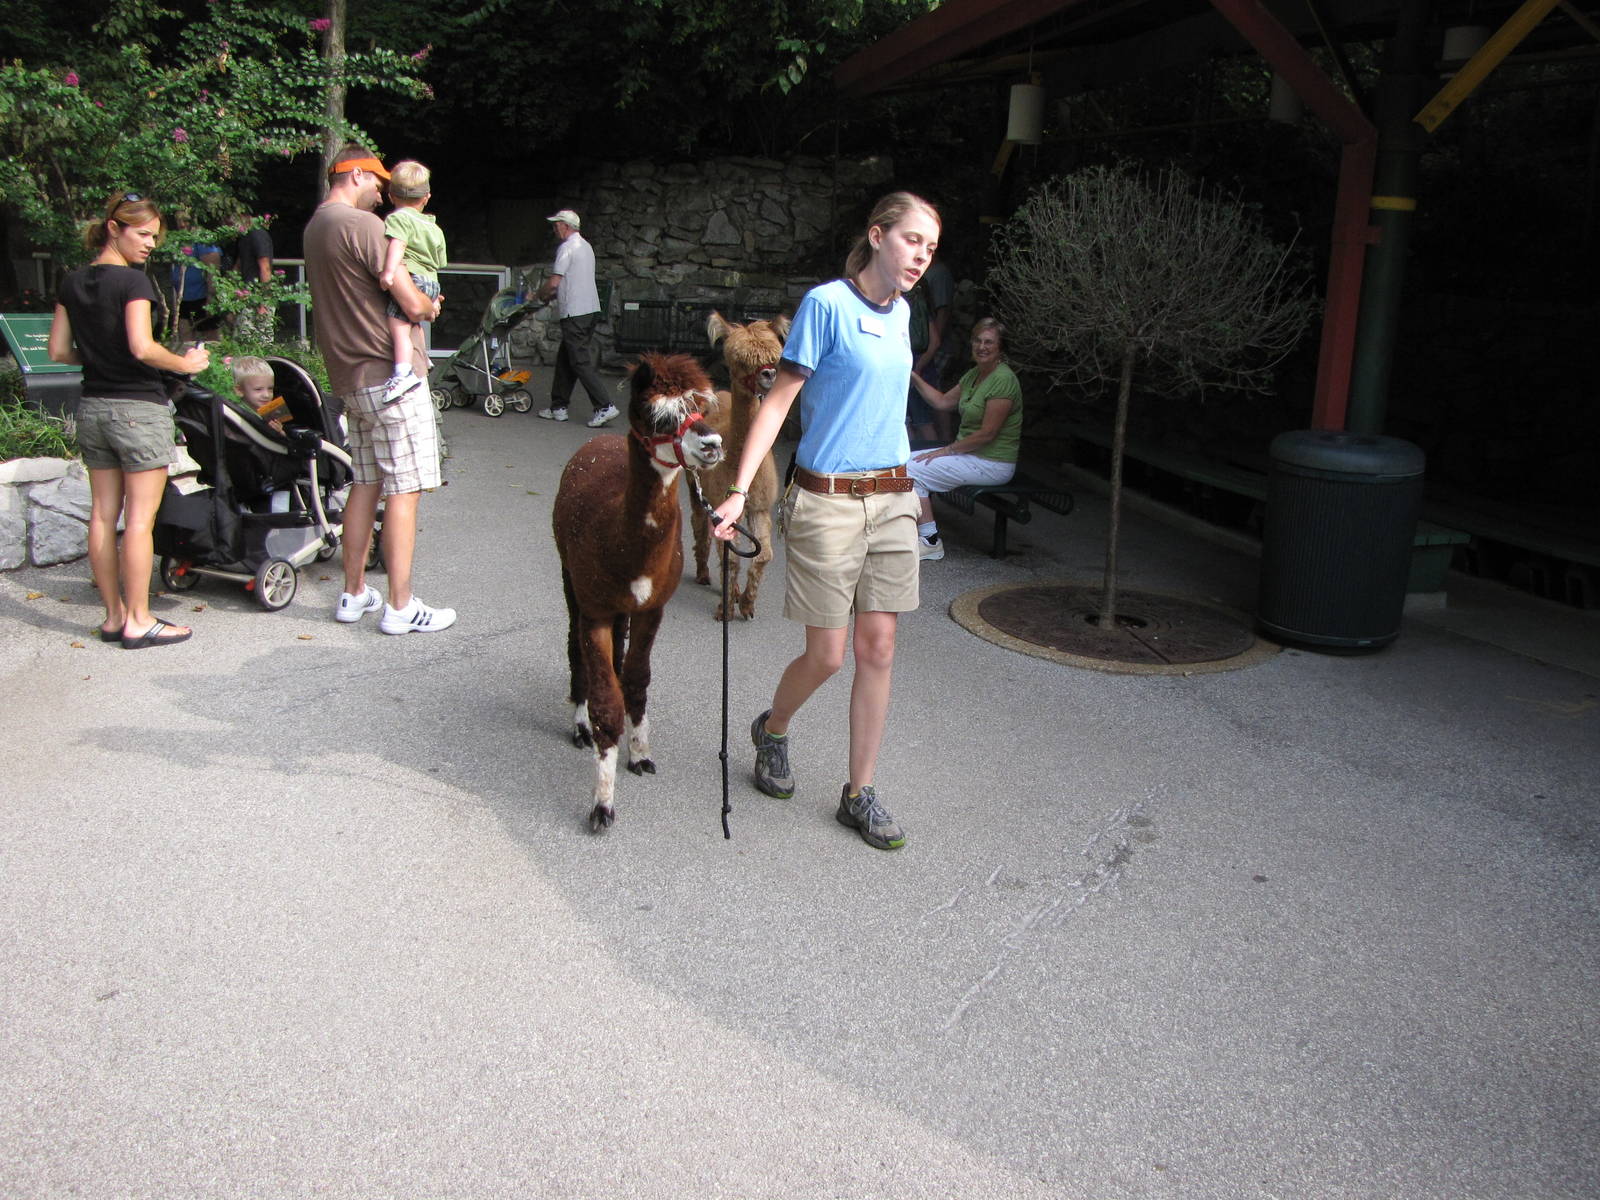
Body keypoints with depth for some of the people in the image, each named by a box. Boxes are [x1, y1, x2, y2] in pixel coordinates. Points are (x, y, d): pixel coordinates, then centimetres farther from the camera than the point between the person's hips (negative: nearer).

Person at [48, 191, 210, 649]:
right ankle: (138, 621, 2)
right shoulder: (133, 281, -13)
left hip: (92, 407, 7)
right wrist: (186, 363, -7)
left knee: (103, 514, 10)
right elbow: (143, 348, -23)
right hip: (139, 408, -7)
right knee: (140, 517, -2)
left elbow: (59, 350, 9)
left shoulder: (72, 283, 8)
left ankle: (113, 615, 17)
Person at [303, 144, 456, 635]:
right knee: (403, 491, -4)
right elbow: (410, 303, -19)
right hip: (391, 374, -9)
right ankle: (400, 607, 0)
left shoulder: (315, 227, 15)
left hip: (349, 379, 9)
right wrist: (430, 306, 3)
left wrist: (418, 300, 9)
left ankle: (354, 594, 22)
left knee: (366, 484, 16)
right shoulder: (363, 225, -14)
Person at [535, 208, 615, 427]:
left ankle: (604, 407, -14)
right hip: (590, 309, 9)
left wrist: (540, 295, 6)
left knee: (581, 362, -9)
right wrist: (551, 294, 23)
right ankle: (558, 407, 20)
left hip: (574, 313, -9)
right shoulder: (586, 246, 18)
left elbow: (554, 282, -13)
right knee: (564, 360, 15)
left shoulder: (567, 248, -11)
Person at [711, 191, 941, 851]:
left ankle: (859, 794, 17)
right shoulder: (826, 304, -10)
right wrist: (738, 491, -18)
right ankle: (772, 730, 35)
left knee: (878, 649, 6)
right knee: (827, 655, 2)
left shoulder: (901, 313, 10)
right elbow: (779, 400, -11)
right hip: (827, 501, -6)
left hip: (892, 499, 6)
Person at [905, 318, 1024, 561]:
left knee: (913, 470, -15)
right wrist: (914, 377, 11)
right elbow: (943, 402, 20)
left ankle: (930, 541, -9)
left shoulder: (1003, 379, -19)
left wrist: (946, 450, -14)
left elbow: (987, 434, -21)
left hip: (993, 464, -10)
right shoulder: (974, 374, 11)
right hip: (969, 454, 10)